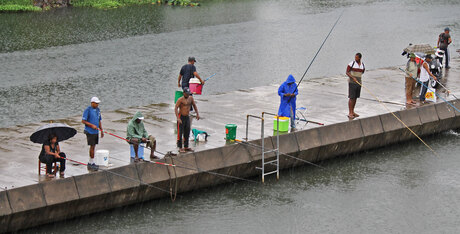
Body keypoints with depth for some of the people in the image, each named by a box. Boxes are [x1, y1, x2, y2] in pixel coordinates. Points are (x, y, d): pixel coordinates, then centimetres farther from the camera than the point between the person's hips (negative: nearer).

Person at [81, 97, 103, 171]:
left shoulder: (98, 110, 12)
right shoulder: (87, 110, -11)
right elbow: (83, 121, -12)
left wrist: (101, 130, 16)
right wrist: (92, 125, -20)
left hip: (96, 131, 7)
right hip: (90, 132, -7)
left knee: (94, 146, 10)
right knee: (92, 146, -7)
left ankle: (90, 163, 18)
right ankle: (92, 163, -3)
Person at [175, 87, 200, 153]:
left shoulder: (191, 98, 4)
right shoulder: (180, 100, -15)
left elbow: (194, 105, 17)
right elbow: (176, 108, -22)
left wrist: (197, 114, 7)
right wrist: (178, 118, -32)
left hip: (187, 117, 6)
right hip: (181, 117, -6)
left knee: (187, 133, 10)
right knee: (180, 133, -3)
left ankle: (186, 147, 19)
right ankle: (180, 148, 1)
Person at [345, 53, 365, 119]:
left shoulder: (363, 65, 6)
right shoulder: (351, 63, -9)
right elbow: (347, 72, -10)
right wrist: (353, 78, -22)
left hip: (359, 82, 5)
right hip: (352, 82, -5)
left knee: (355, 97, 10)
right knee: (351, 98, -8)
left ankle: (352, 112, 19)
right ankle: (350, 113, -7)